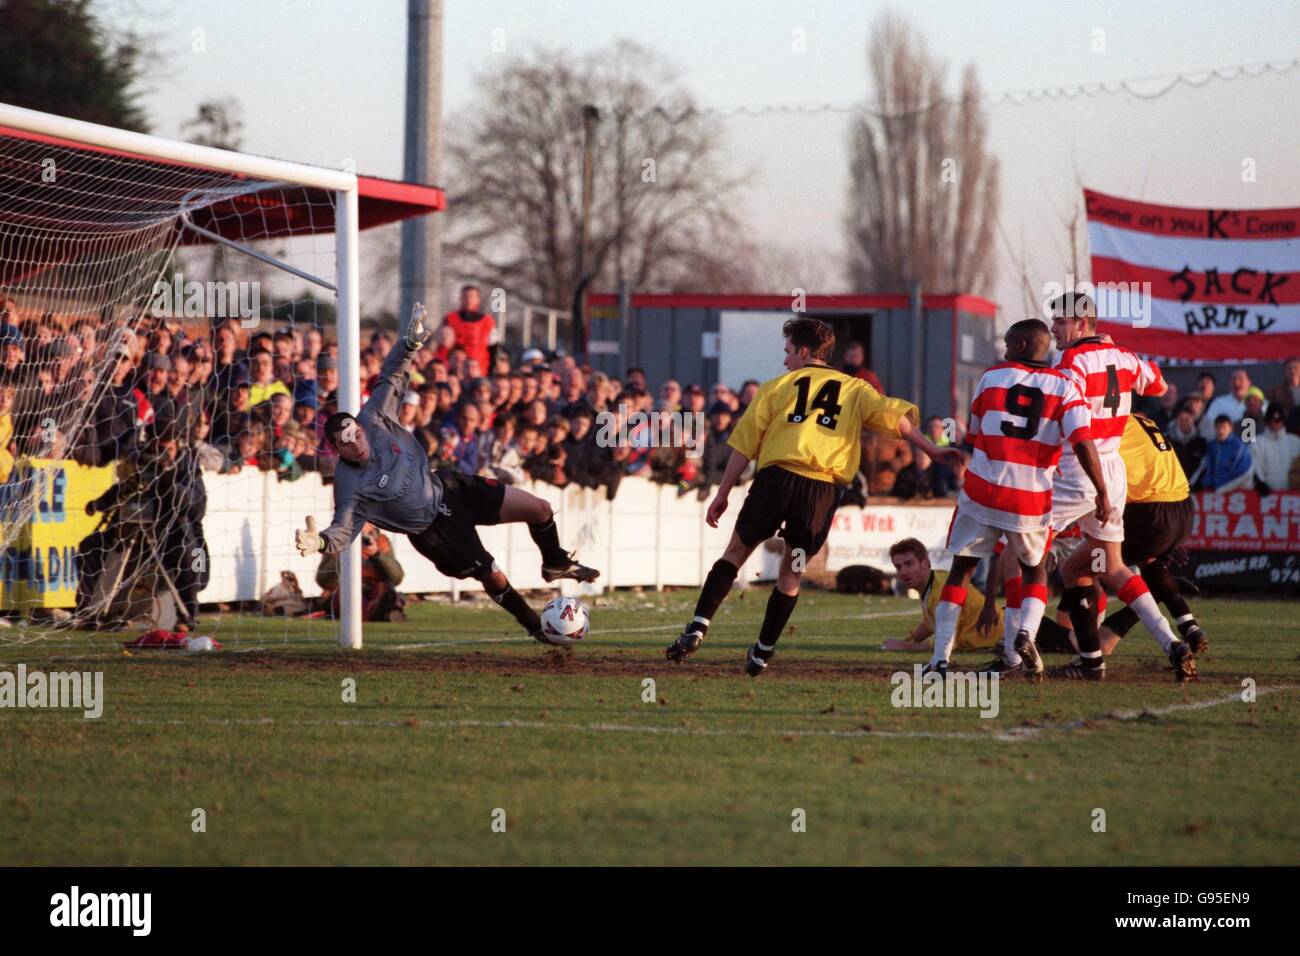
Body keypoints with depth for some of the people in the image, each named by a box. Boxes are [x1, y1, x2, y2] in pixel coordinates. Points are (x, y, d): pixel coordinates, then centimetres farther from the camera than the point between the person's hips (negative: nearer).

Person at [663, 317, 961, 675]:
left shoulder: (778, 386, 16)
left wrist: (722, 494, 14)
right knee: (791, 574, 14)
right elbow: (895, 416, 2)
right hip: (823, 489, 1)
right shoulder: (854, 389, 18)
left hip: (777, 477, -1)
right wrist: (932, 450, 1)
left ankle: (698, 627, -4)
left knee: (735, 552, 10)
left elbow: (743, 445, 12)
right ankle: (762, 652, 18)